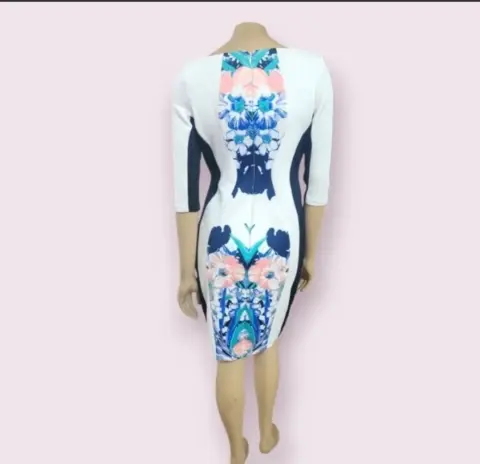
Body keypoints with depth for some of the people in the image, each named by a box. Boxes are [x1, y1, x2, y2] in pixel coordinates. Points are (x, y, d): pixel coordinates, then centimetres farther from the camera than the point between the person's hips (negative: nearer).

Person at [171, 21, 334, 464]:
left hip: (221, 238, 0)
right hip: (280, 237, 1)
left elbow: (187, 189, -7)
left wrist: (187, 268, 4)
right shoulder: (313, 69, -11)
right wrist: (310, 253, 9)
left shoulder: (192, 77, -10)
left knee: (230, 354, 21)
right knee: (268, 341, 28)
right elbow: (318, 181, -5)